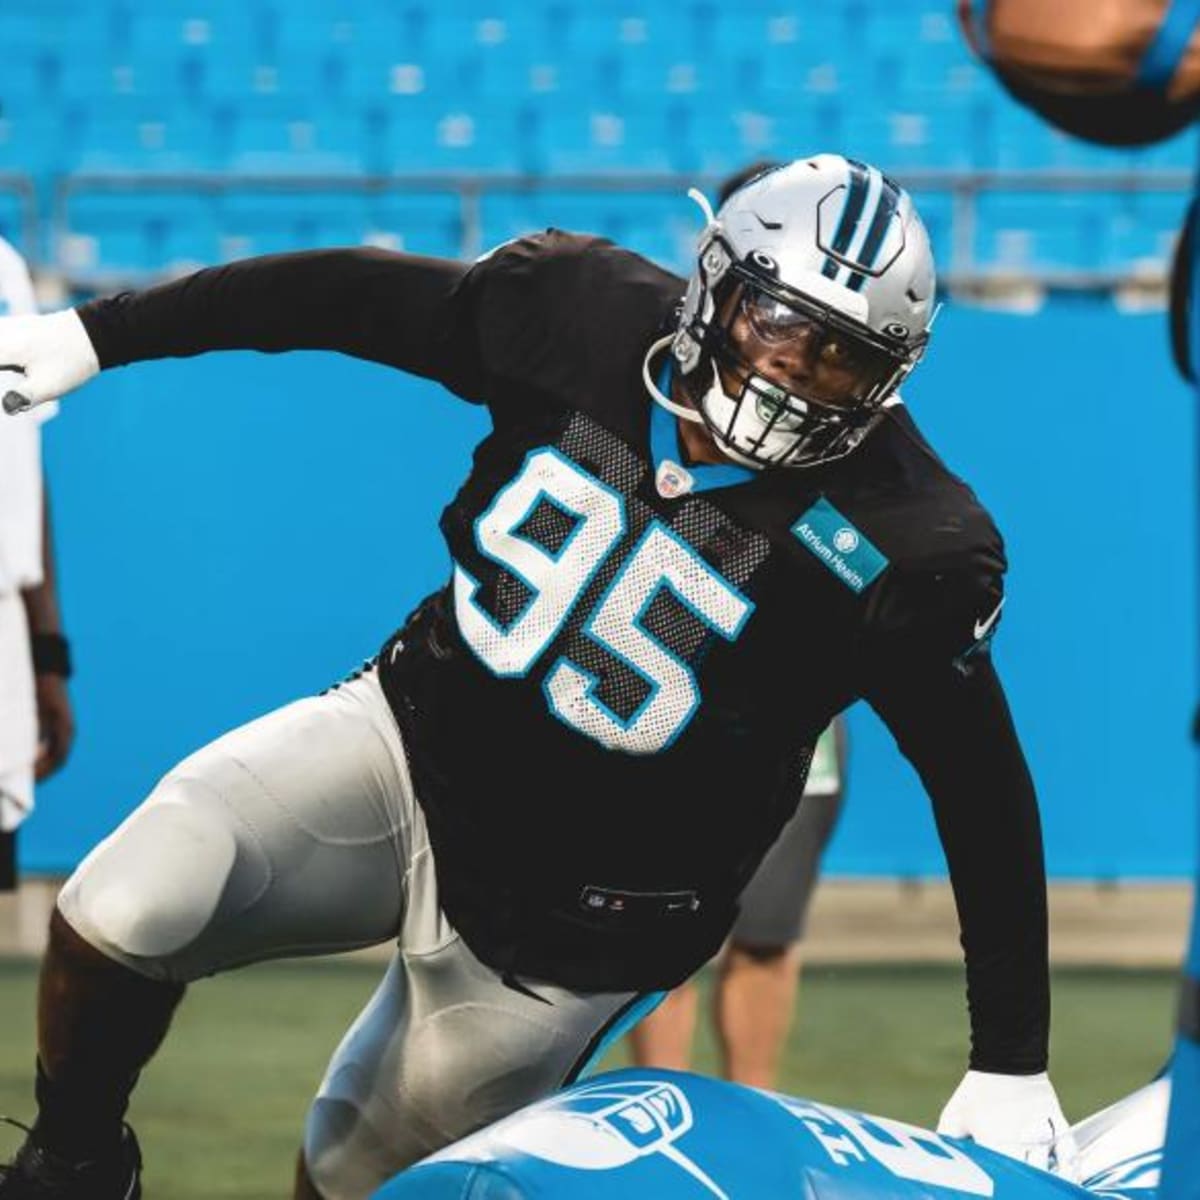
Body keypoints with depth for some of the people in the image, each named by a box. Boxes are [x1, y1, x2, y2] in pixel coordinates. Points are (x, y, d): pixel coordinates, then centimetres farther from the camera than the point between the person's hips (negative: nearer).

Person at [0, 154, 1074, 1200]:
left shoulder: (900, 550, -20)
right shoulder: (588, 316, -11)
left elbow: (984, 793, -13)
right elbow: (352, 296, 2)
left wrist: (1011, 1066, -12)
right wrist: (89, 336, 5)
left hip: (568, 922, -3)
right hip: (412, 737, 3)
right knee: (126, 905, -19)